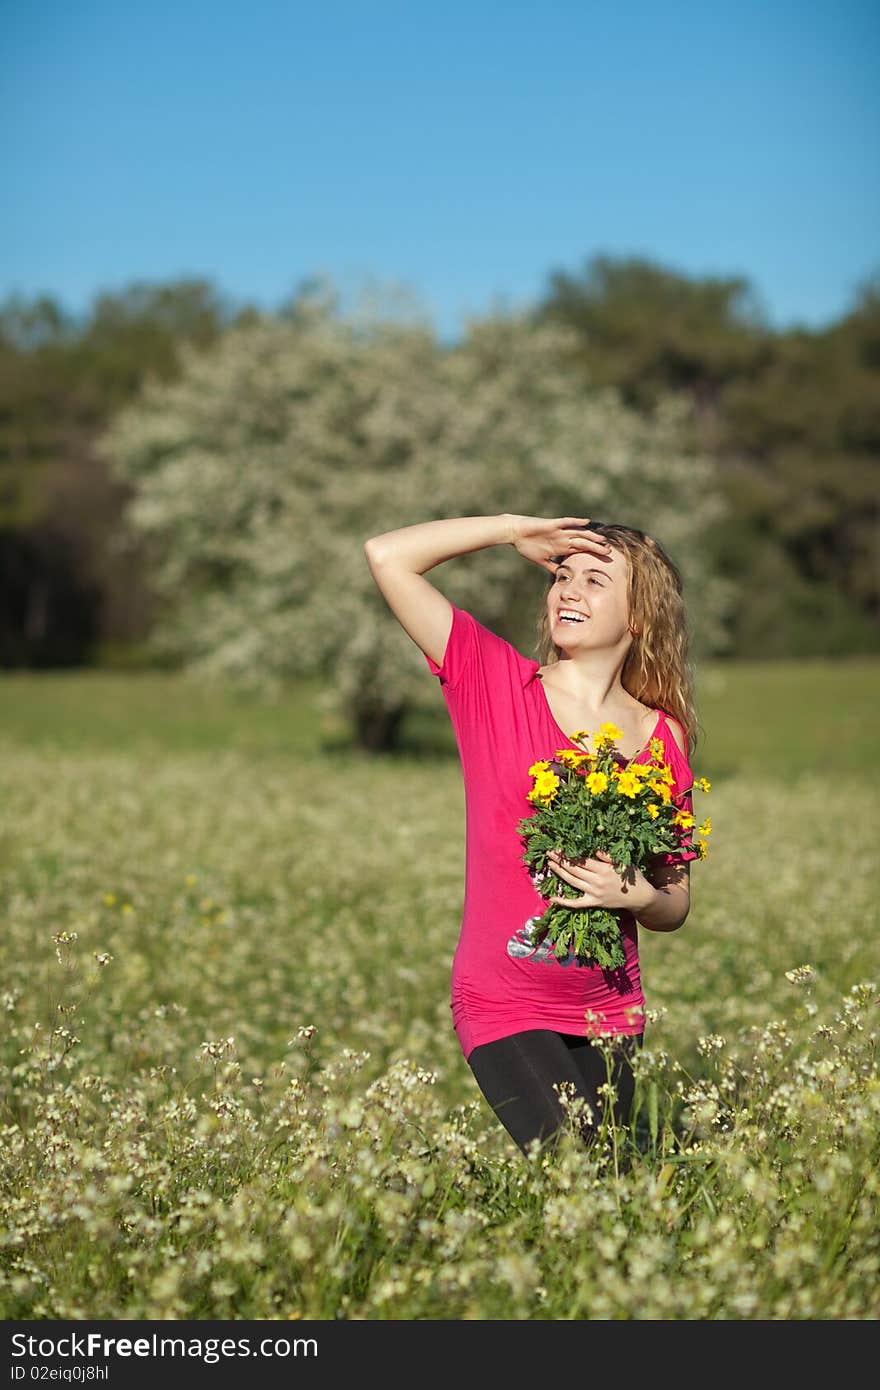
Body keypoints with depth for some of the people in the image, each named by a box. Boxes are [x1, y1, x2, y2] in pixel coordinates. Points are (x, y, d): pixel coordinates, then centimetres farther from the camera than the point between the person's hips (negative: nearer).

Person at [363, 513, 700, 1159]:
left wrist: (641, 895, -13)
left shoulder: (664, 737, 3)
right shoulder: (495, 682, -3)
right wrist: (515, 528, -5)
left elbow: (675, 905, 9)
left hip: (608, 1010, 4)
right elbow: (387, 554, -10)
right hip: (505, 1004, -4)